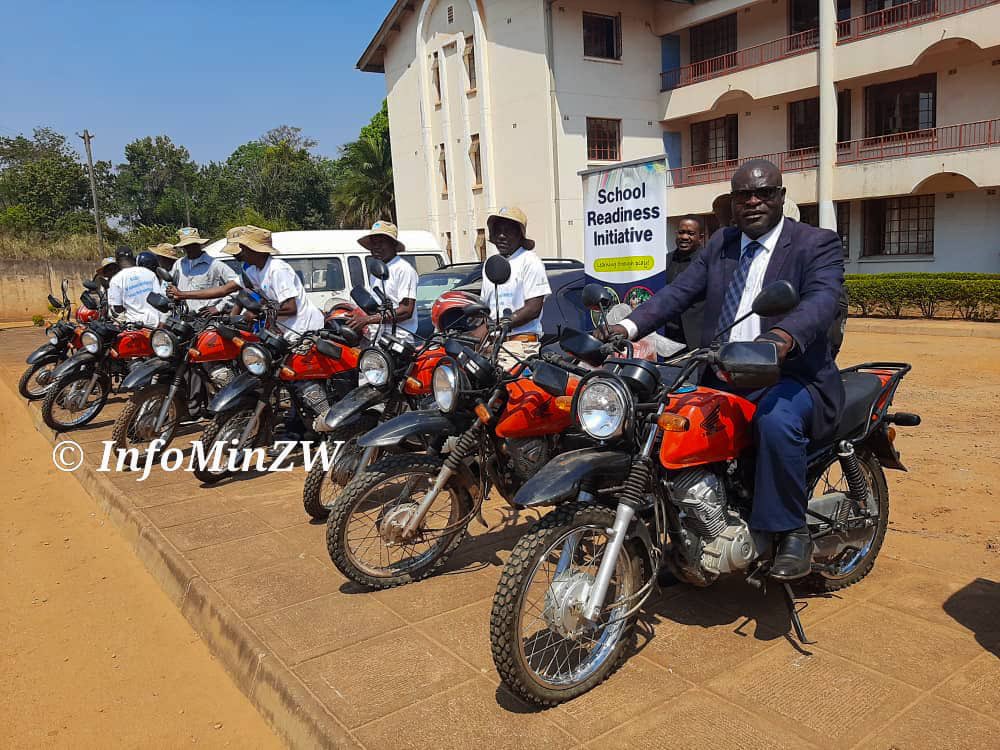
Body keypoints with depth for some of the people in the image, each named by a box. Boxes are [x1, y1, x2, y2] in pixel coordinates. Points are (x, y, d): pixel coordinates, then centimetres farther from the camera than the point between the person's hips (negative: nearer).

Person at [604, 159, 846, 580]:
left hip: (789, 376, -5)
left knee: (777, 420, -36)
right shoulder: (721, 244, 15)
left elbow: (821, 300, -22)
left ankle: (793, 533, -16)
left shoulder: (817, 244, -2)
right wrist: (628, 326, -14)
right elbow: (679, 292, 5)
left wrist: (784, 337, -46)